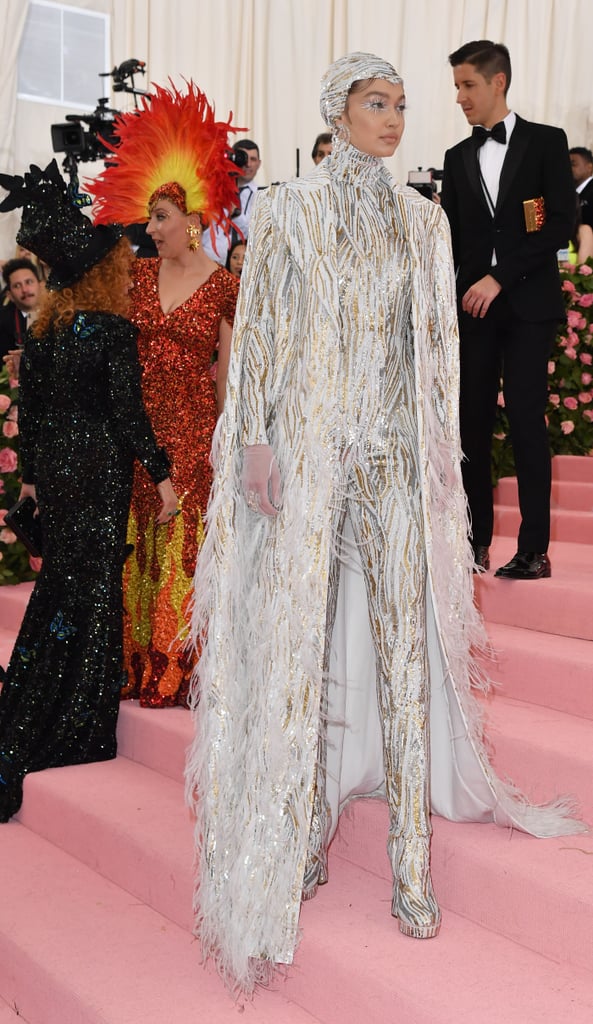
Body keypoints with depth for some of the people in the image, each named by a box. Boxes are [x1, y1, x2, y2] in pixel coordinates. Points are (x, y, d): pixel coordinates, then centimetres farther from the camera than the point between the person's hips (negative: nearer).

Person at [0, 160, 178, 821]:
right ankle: (74, 731, 10)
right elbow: (128, 413, -15)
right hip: (99, 470, -7)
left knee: (58, 584, 19)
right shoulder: (113, 330, -13)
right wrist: (162, 475, -8)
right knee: (92, 592, 3)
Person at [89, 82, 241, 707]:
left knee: (186, 541, -1)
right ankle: (139, 663, 18)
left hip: (195, 426, -3)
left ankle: (179, 669, 10)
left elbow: (227, 370, 0)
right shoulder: (138, 275, 8)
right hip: (141, 421, 4)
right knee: (139, 540, 7)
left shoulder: (224, 287, -2)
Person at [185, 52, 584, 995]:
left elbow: (438, 341, 13)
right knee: (302, 639, 1)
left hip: (397, 453, 2)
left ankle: (411, 860, 7)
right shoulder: (288, 211, 3)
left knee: (405, 641, -1)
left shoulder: (422, 220, 12)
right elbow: (260, 331, 0)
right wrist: (256, 441, -8)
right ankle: (304, 829, 17)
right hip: (308, 449, -2)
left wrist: (442, 448, 8)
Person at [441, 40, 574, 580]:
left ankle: (534, 549, 0)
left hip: (527, 304, -4)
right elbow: (452, 239, 13)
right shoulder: (458, 157, 14)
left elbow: (560, 225, -5)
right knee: (473, 422, 2)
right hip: (473, 305, 4)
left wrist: (501, 277, -12)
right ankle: (475, 541, 9)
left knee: (527, 419, -5)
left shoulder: (546, 142, 3)